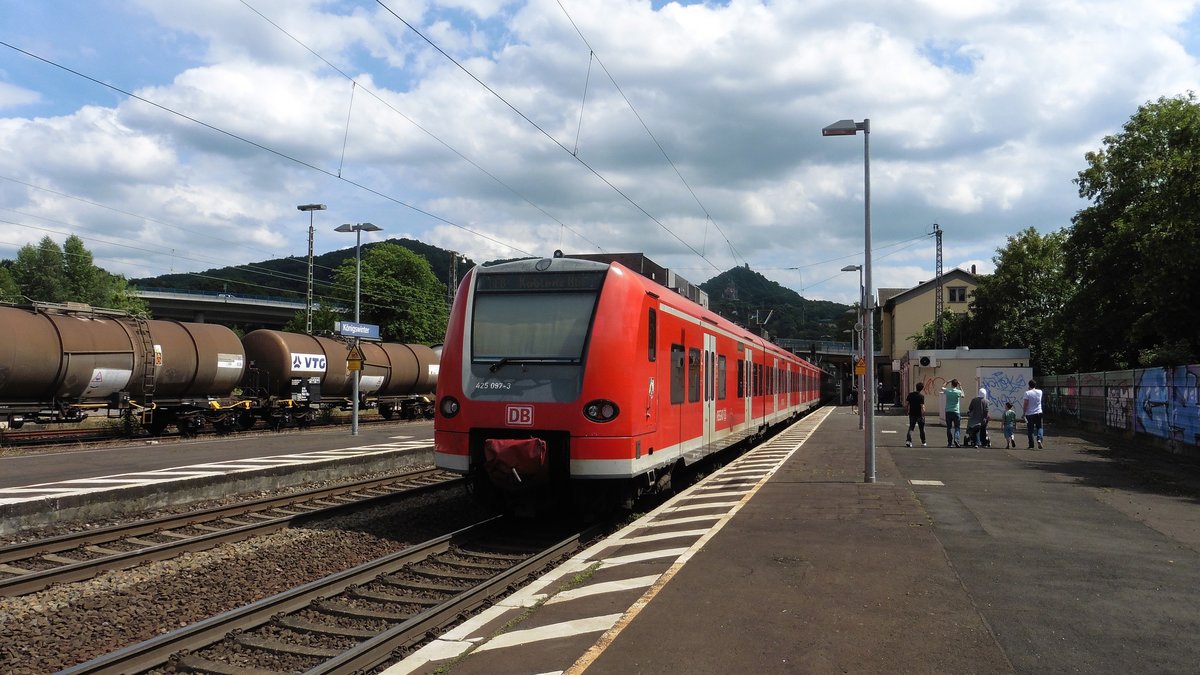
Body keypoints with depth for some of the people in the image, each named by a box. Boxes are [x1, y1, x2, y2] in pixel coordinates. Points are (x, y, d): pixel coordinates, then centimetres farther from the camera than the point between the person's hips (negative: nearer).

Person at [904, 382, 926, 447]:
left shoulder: (910, 394, -3)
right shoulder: (921, 396, -14)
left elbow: (906, 404, -1)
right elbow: (922, 407, -18)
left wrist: (906, 411, 15)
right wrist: (923, 415, -15)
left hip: (912, 414, 3)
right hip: (919, 415, -3)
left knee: (911, 428, 6)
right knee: (922, 429, 13)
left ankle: (908, 441, -14)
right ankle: (923, 442, 24)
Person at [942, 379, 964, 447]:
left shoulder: (947, 390, -1)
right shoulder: (958, 392, -4)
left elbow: (942, 388, 23)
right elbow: (962, 395, 19)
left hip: (948, 411, 2)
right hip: (956, 412, -2)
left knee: (949, 428, 8)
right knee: (957, 427, 3)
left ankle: (950, 443, 8)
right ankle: (956, 439, -20)